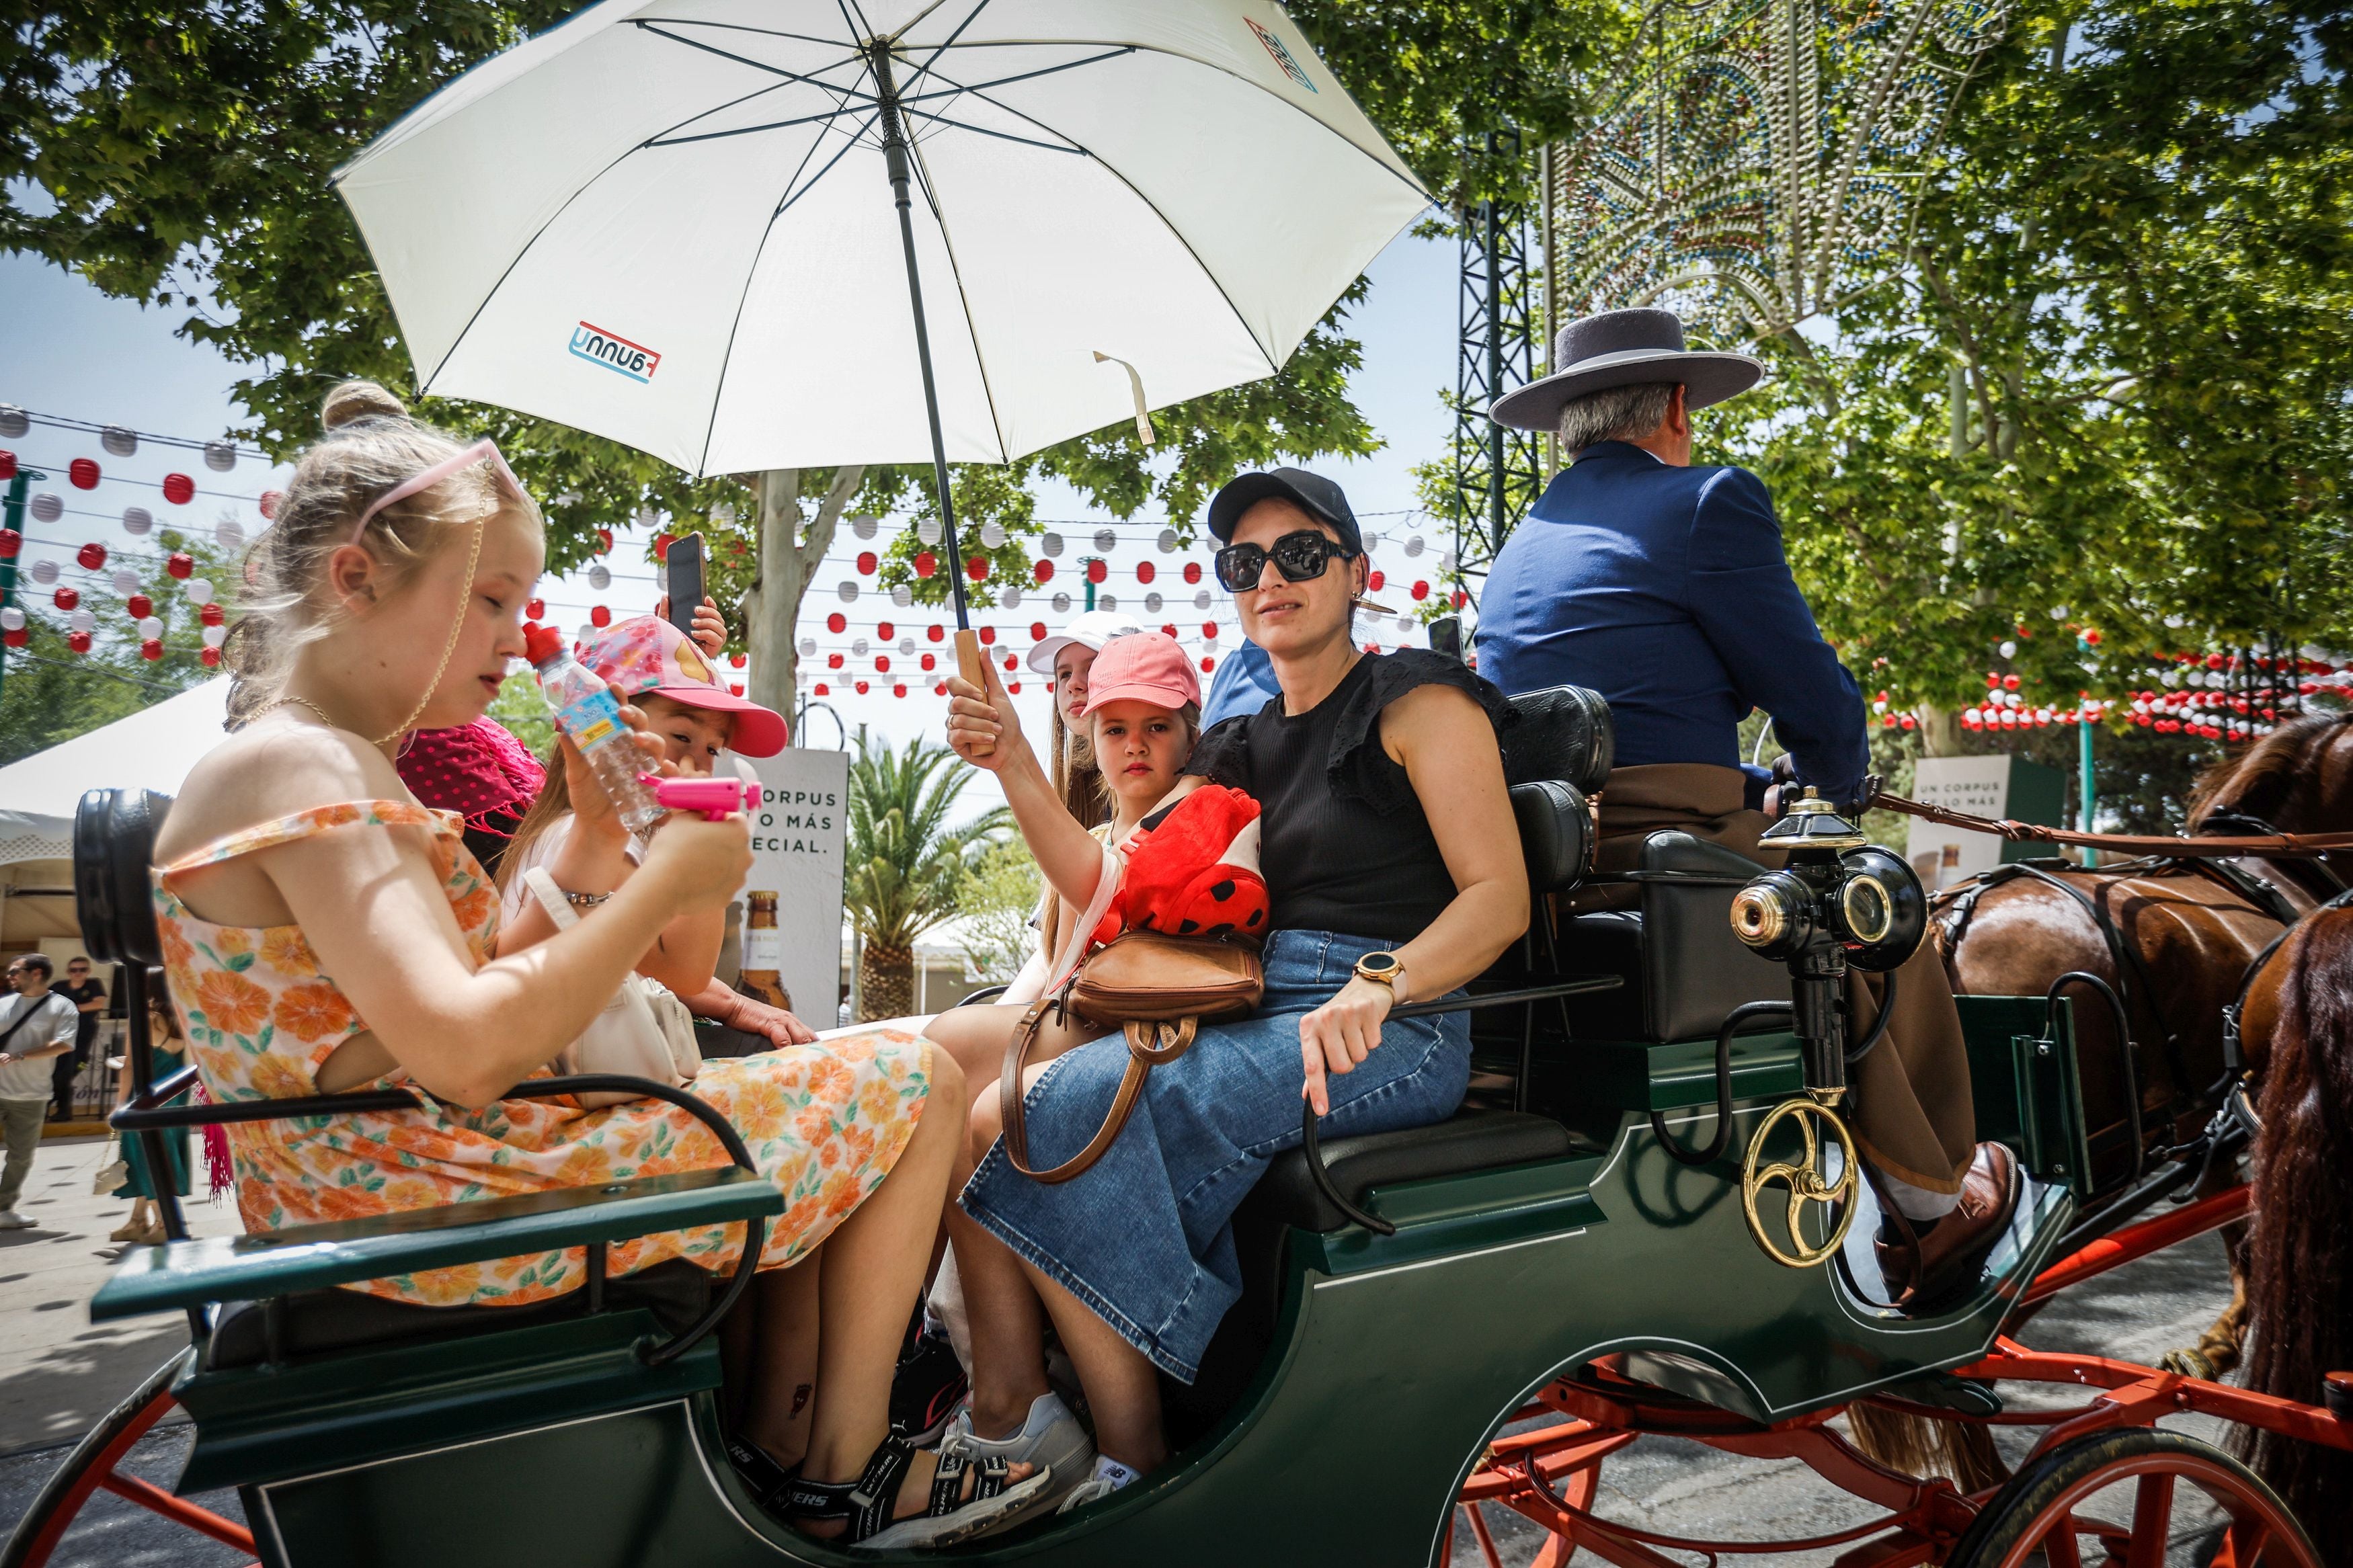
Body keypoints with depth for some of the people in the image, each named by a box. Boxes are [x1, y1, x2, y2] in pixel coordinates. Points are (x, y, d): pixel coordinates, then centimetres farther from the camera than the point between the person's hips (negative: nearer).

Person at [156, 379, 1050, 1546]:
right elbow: (468, 1052, -29)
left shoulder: (318, 765, 13)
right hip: (457, 1215, -10)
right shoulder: (305, 771, -18)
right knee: (916, 1082, -3)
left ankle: (782, 1437, 21)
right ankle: (848, 1475, 8)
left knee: (777, 1078, 26)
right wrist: (663, 885, -19)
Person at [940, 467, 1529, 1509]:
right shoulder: (1242, 750, 22)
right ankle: (1003, 1427, -13)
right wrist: (1014, 766, -1)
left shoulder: (1416, 699, 2)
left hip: (1388, 1036, -7)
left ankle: (1133, 1462, -14)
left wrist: (1380, 984, -26)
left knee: (1048, 1117, -25)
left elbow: (1500, 897, -8)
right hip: (1257, 1025, 7)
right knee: (983, 1118, -15)